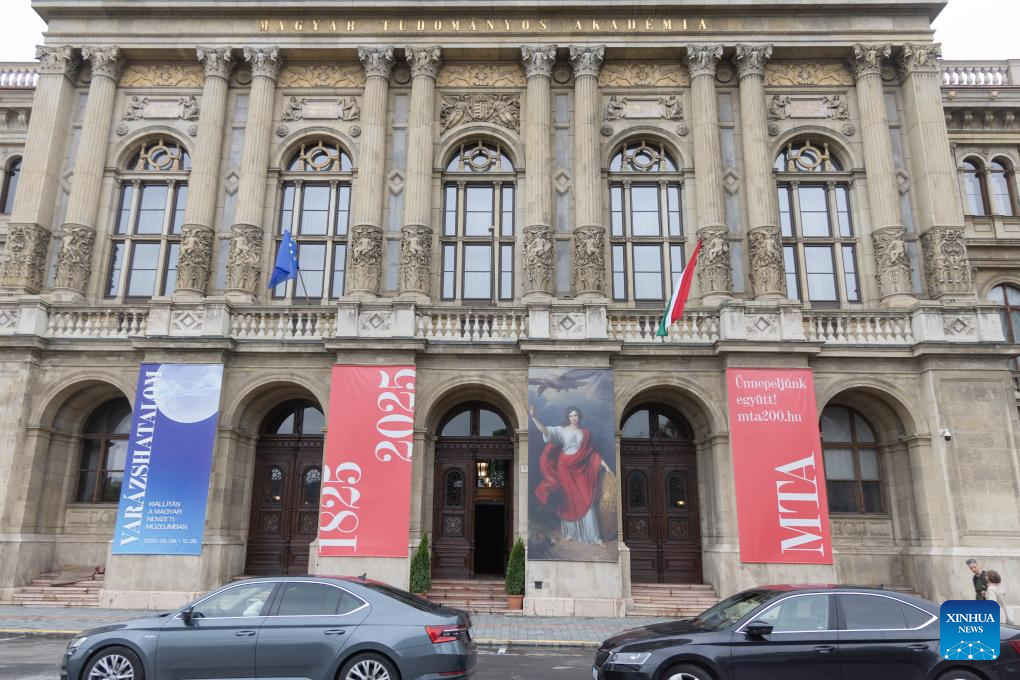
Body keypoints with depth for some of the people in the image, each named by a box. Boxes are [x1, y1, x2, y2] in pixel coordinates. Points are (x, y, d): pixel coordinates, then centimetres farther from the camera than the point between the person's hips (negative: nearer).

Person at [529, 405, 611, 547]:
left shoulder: (585, 432, 7)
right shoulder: (562, 430, -1)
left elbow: (592, 452, 12)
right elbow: (545, 430, -17)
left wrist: (604, 464, 7)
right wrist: (533, 416, -32)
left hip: (581, 469, 1)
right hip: (565, 468, -1)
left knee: (586, 501, -4)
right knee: (568, 501, 5)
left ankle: (594, 536, -1)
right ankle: (570, 532, 17)